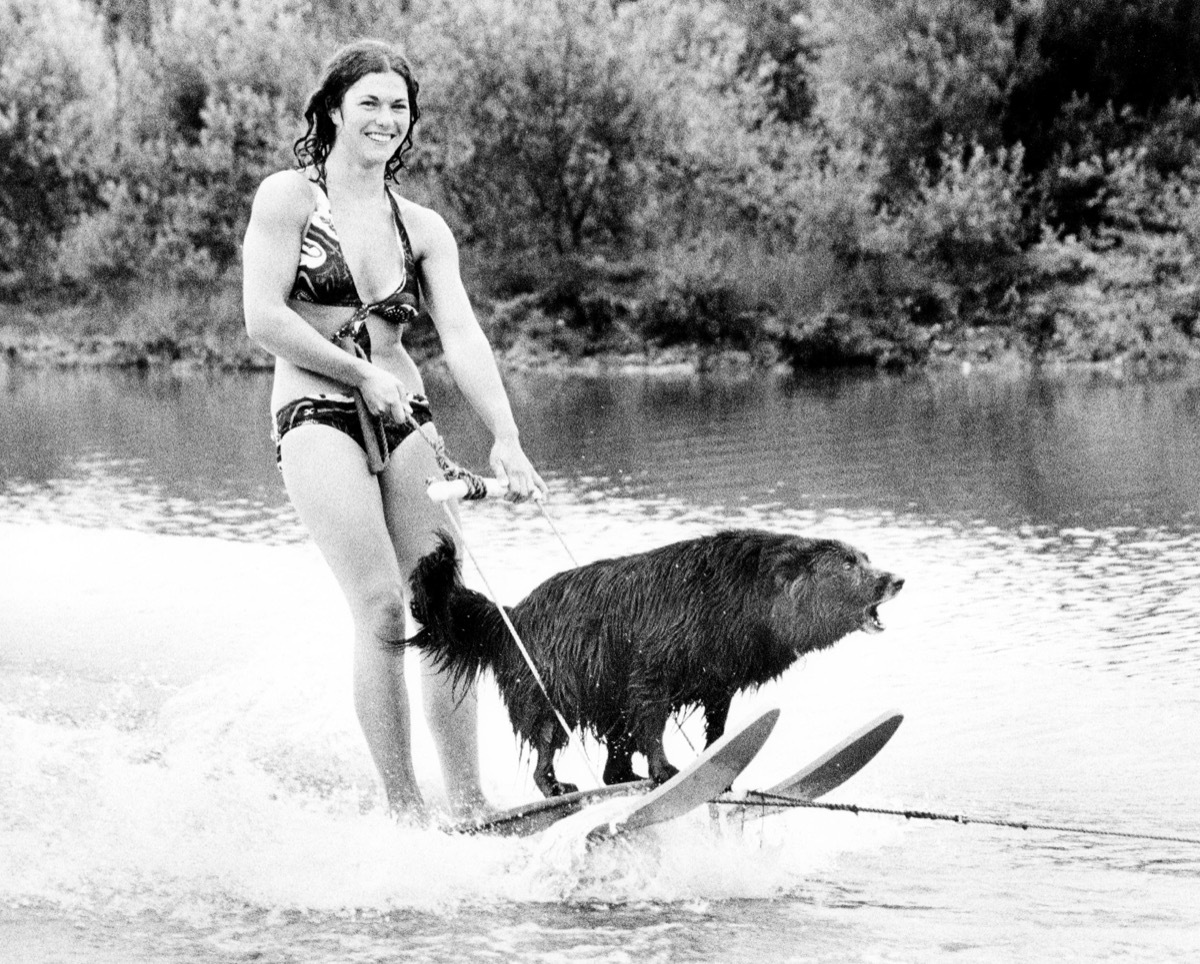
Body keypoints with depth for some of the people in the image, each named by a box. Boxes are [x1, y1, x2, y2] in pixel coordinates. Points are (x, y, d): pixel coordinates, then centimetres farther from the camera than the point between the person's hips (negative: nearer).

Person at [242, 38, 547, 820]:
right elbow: (263, 320, -7)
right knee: (382, 608, -16)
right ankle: (404, 807, -14)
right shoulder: (290, 198, 2)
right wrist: (364, 375, -9)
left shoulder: (423, 228, 13)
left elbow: (462, 336, 1)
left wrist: (506, 439, -13)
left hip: (405, 418, 5)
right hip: (317, 415, -4)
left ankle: (469, 802, -5)